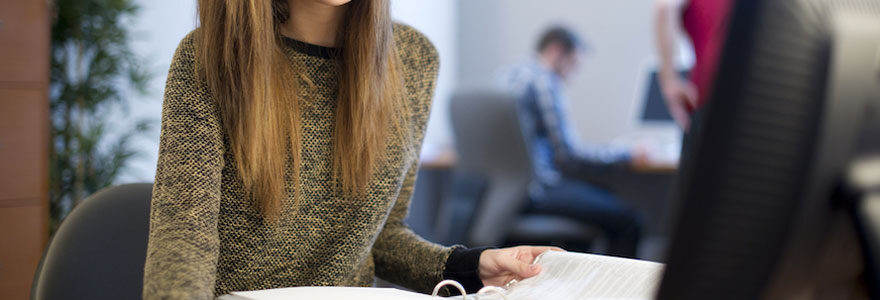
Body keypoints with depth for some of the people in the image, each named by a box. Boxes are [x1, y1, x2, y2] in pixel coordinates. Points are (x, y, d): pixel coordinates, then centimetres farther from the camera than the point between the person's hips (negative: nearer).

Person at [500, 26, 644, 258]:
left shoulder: (510, 76, 15)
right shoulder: (544, 82, -13)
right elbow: (568, 151, -15)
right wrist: (627, 155, -6)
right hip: (538, 191, -10)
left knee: (607, 193, 24)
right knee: (629, 221, -12)